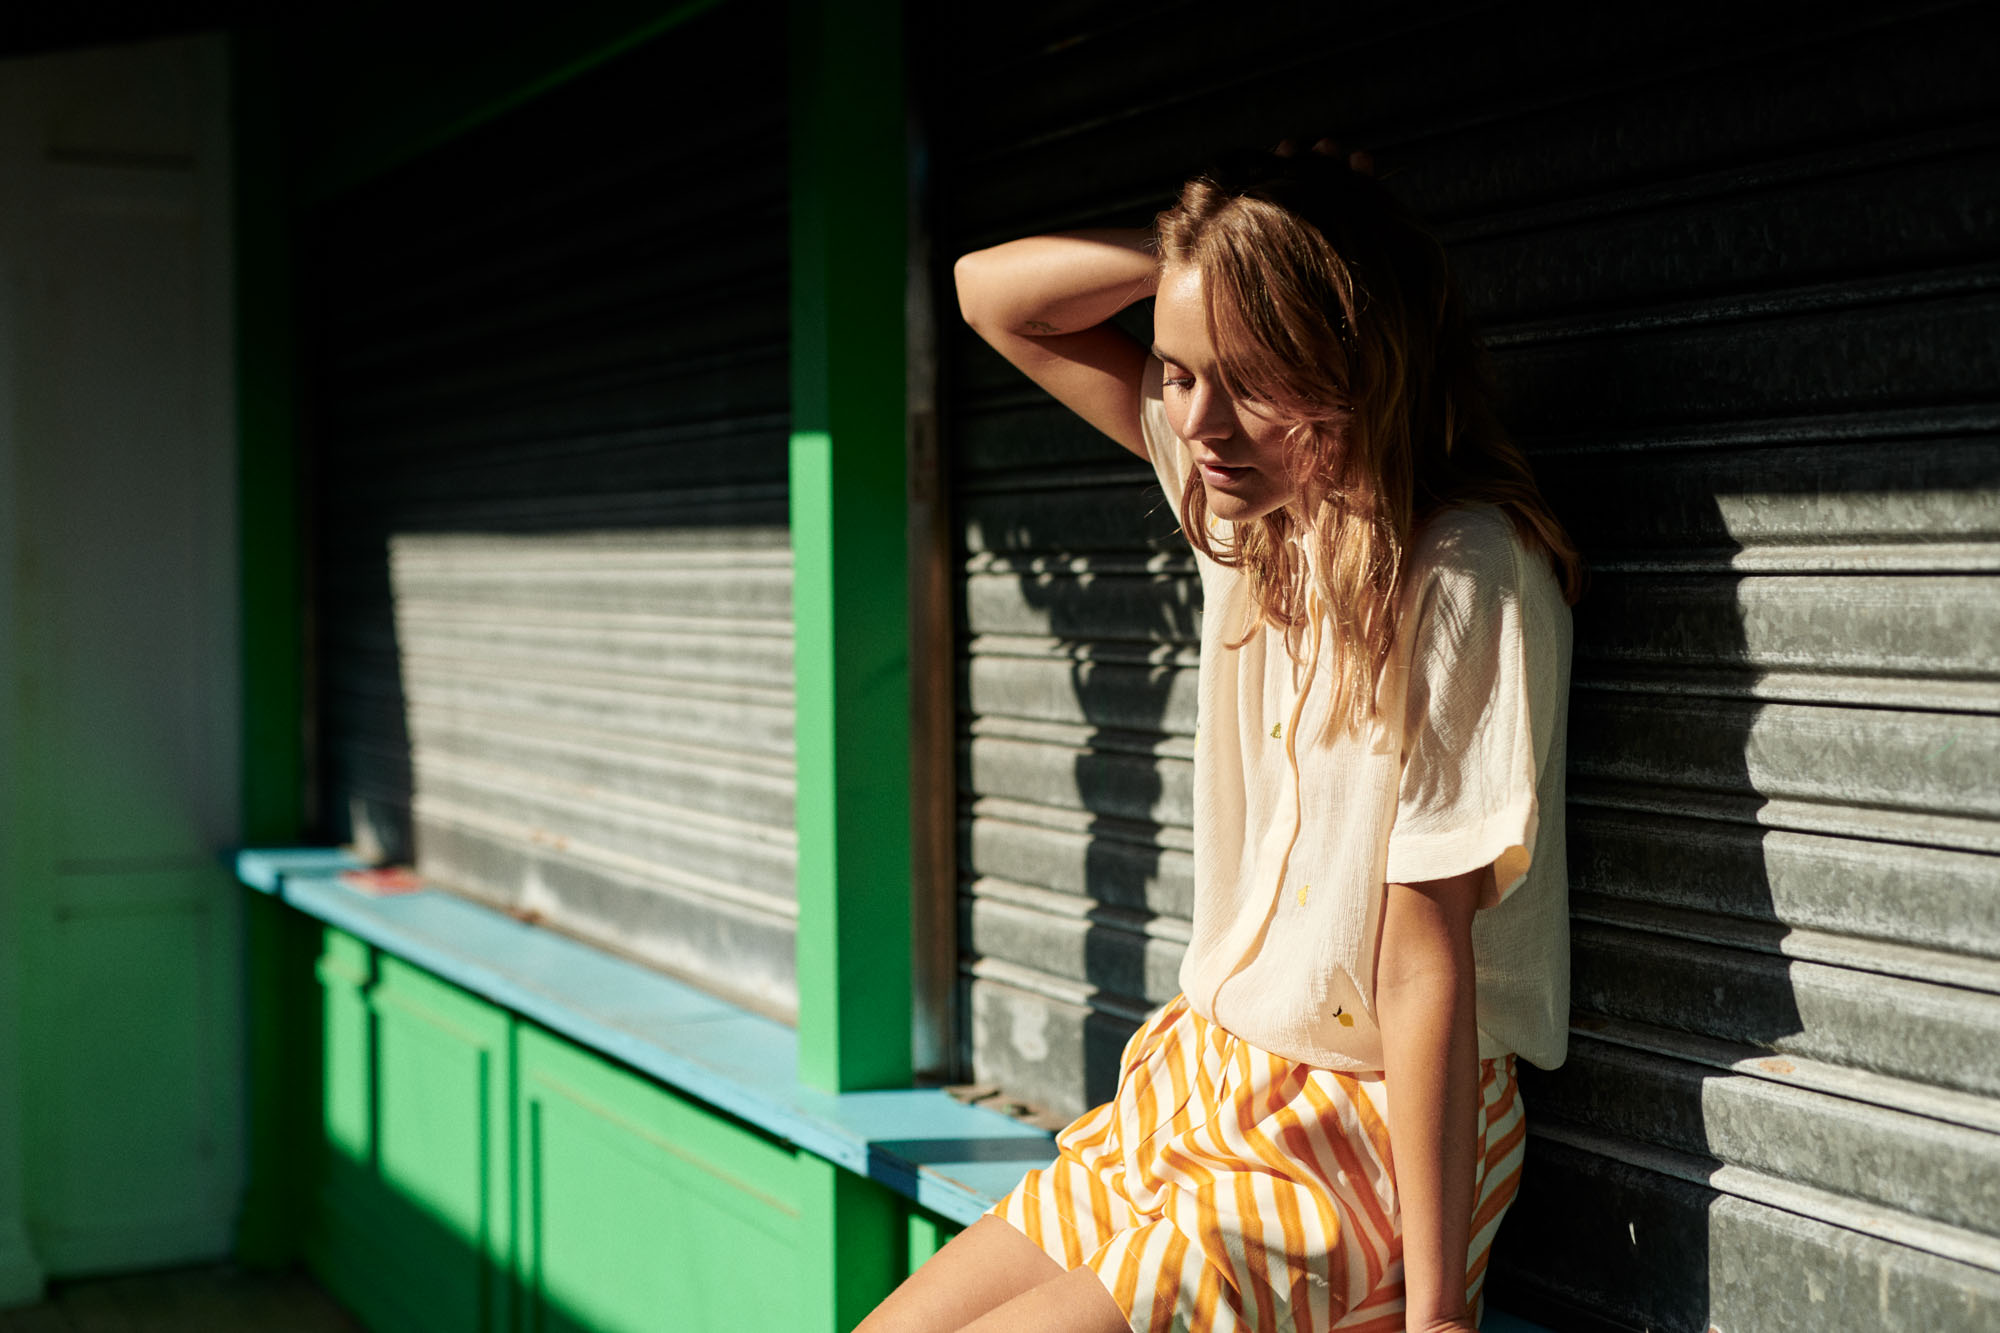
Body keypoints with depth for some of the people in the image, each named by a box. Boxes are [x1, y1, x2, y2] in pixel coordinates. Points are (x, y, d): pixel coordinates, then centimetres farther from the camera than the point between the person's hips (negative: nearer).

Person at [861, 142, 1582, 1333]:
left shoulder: (1460, 576, -19)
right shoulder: (1254, 499, 2)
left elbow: (1427, 972, -19)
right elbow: (993, 295, 10)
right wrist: (1203, 247, -6)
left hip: (1369, 1148, -7)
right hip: (1197, 1092, 7)